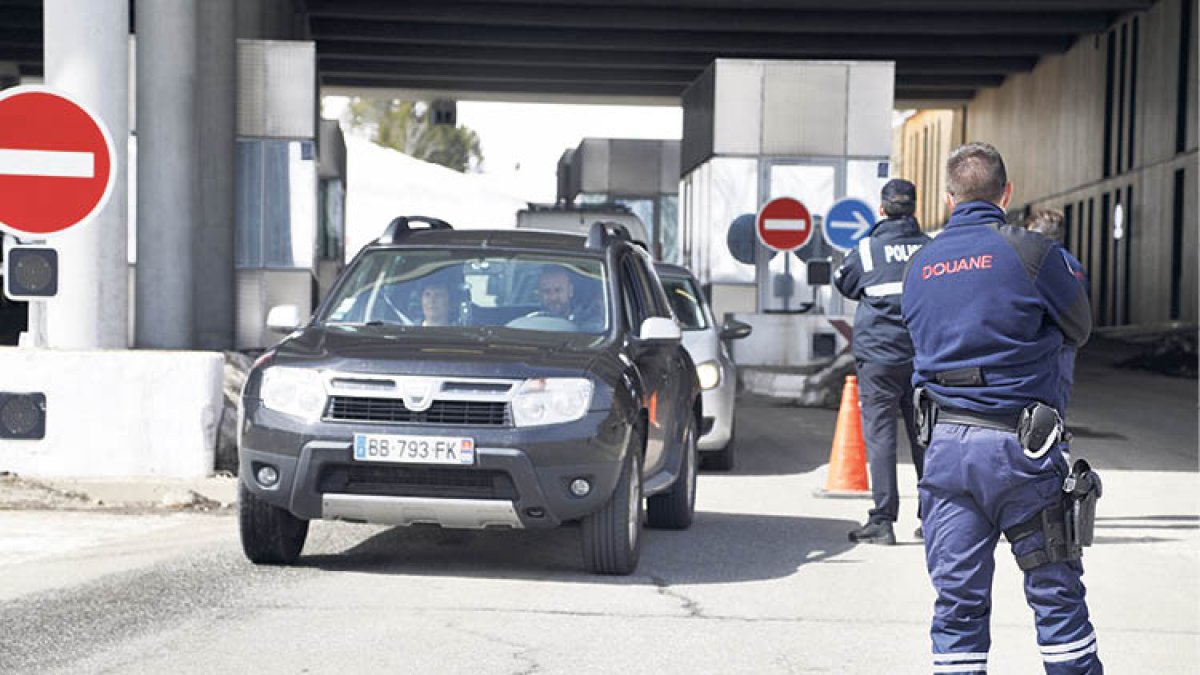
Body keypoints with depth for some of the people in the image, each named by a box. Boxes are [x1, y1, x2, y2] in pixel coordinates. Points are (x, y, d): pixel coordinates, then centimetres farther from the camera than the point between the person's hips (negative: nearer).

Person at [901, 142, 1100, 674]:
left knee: (957, 599, 6)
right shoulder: (1029, 251, -6)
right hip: (1018, 448, -4)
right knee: (1056, 592, 6)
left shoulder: (919, 265, 9)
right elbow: (1078, 330, 6)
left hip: (945, 447, 4)